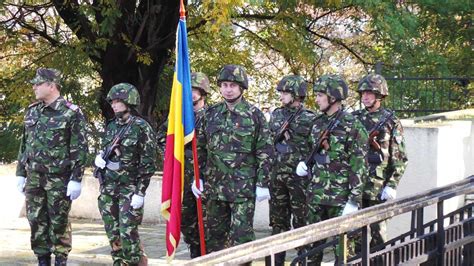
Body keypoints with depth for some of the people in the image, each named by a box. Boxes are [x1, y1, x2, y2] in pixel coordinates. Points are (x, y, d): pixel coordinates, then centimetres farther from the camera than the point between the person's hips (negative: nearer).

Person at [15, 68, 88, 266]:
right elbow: (24, 145, 17)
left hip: (59, 179, -5)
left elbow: (79, 149, -9)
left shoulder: (71, 113, -7)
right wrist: (21, 173, 14)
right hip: (34, 178, 5)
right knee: (36, 221, 6)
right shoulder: (32, 112, 11)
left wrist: (76, 179, -13)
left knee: (59, 222, -1)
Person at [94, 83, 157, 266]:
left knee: (128, 234, -12)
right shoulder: (111, 126, 12)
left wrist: (140, 192, -15)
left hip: (129, 188, -6)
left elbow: (148, 164, -10)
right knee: (113, 234, 6)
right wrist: (99, 158, 0)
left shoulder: (141, 127, -7)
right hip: (108, 188, 6)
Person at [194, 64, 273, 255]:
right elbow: (200, 148, 15)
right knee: (214, 234, 10)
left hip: (243, 188, -4)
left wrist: (262, 184, -8)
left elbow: (264, 152, -4)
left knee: (241, 235, -4)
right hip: (214, 186, 4)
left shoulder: (254, 115, -3)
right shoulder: (211, 114, 9)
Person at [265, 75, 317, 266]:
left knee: (301, 220, 0)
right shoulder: (276, 115, 10)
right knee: (278, 220, 10)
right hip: (277, 175, 5)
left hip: (299, 176, -5)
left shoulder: (310, 119, -5)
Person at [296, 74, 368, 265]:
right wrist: (305, 165, 1)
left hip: (340, 197, -7)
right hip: (316, 194, 7)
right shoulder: (318, 124, 11)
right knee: (313, 242, 10)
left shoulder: (352, 126, -11)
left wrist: (354, 201, -16)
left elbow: (359, 167, -13)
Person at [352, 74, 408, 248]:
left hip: (378, 187, -4)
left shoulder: (391, 122, -2)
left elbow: (400, 158, -4)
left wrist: (392, 185, -12)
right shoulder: (354, 118, 9)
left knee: (378, 231, 2)